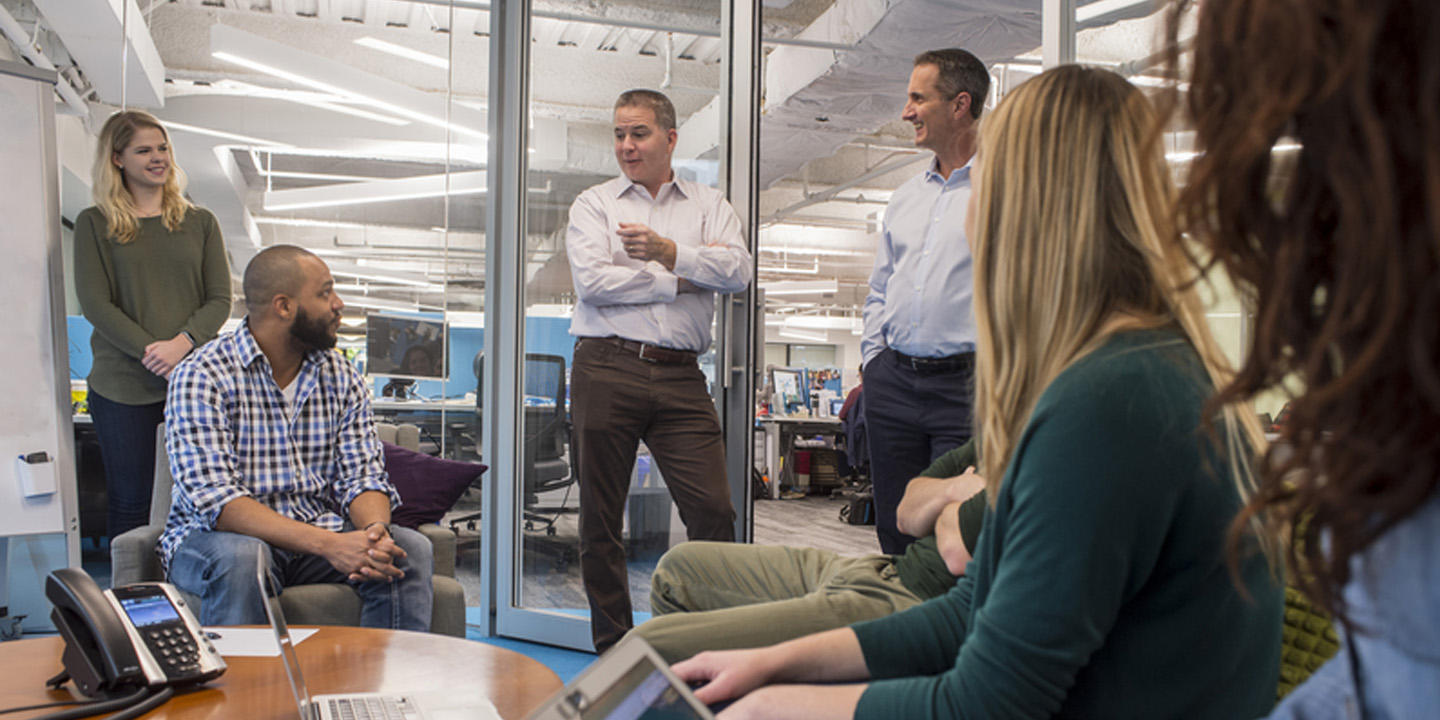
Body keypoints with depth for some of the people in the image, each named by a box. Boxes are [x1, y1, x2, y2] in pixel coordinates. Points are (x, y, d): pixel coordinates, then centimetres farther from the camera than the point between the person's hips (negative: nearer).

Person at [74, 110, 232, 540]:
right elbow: (95, 304, -2)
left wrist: (181, 344, -13)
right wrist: (152, 354, -14)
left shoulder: (200, 222, 12)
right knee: (130, 502, 3)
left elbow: (220, 299, 5)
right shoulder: (94, 224, 6)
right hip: (123, 387, -1)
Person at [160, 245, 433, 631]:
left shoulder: (342, 377, 4)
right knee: (241, 558, -36)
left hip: (322, 537, 4)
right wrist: (327, 544, -34)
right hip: (215, 537, -4)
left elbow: (362, 474, 0)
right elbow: (214, 498, -22)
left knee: (411, 549, -21)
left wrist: (375, 530, -25)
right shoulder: (200, 377, -12)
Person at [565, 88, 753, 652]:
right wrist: (681, 279, -4)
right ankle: (613, 648, 18)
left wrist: (667, 251, -7)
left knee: (714, 510, -7)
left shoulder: (709, 205, 16)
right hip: (607, 368, 0)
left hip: (681, 375, 1)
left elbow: (738, 271, -2)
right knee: (600, 519, 5)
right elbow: (592, 281, -7)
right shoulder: (593, 204, 11)